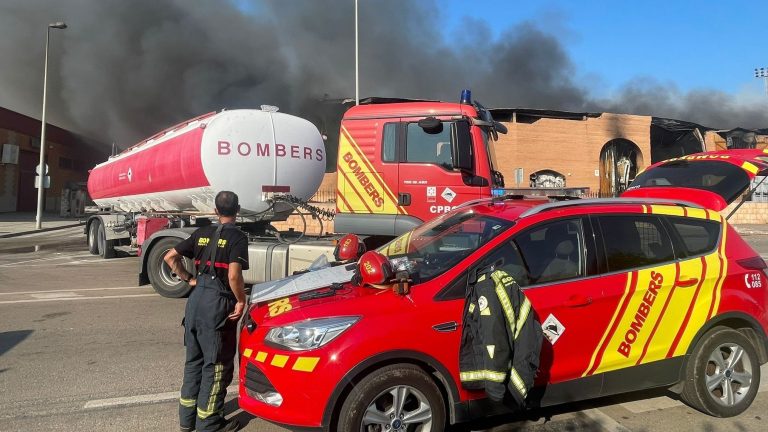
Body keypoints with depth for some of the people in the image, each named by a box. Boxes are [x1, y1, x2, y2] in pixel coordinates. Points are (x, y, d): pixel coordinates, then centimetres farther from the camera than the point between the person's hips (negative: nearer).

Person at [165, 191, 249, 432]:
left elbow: (170, 257, 11)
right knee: (217, 364, 5)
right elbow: (233, 275, -21)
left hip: (196, 299, 7)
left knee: (194, 360, 18)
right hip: (218, 304, -7)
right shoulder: (237, 237, -9)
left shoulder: (202, 233, 11)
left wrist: (189, 279, 14)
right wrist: (241, 301, -8)